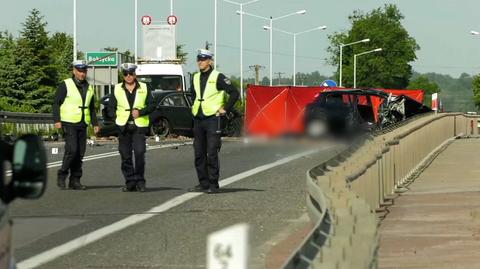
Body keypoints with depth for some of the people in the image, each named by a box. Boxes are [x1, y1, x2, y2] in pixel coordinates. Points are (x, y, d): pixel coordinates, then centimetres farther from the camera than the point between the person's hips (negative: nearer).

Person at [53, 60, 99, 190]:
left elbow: (92, 108, 25)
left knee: (80, 153, 4)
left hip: (82, 125, 6)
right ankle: (62, 175, -3)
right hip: (69, 124, -6)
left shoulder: (88, 88, 16)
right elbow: (56, 103, -5)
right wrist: (57, 120, -15)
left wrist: (95, 123, 17)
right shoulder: (65, 85, -3)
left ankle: (75, 180, 10)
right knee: (72, 150, -17)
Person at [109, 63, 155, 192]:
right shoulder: (117, 89, 12)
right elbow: (112, 107, 14)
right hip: (123, 127, 2)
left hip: (139, 126, -2)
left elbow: (151, 105, 6)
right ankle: (130, 182, 9)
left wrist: (140, 111, -10)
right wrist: (116, 118, -1)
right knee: (126, 156, 1)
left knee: (139, 153, -15)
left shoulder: (144, 88, 9)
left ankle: (139, 180, -4)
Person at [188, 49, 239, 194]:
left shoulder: (218, 77, -7)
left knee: (212, 154, -9)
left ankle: (213, 184, -4)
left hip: (213, 119, -7)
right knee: (199, 154, 7)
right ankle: (203, 183, 13)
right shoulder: (196, 78, 13)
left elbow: (234, 93, -9)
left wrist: (225, 109, -9)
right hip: (198, 119, 7)